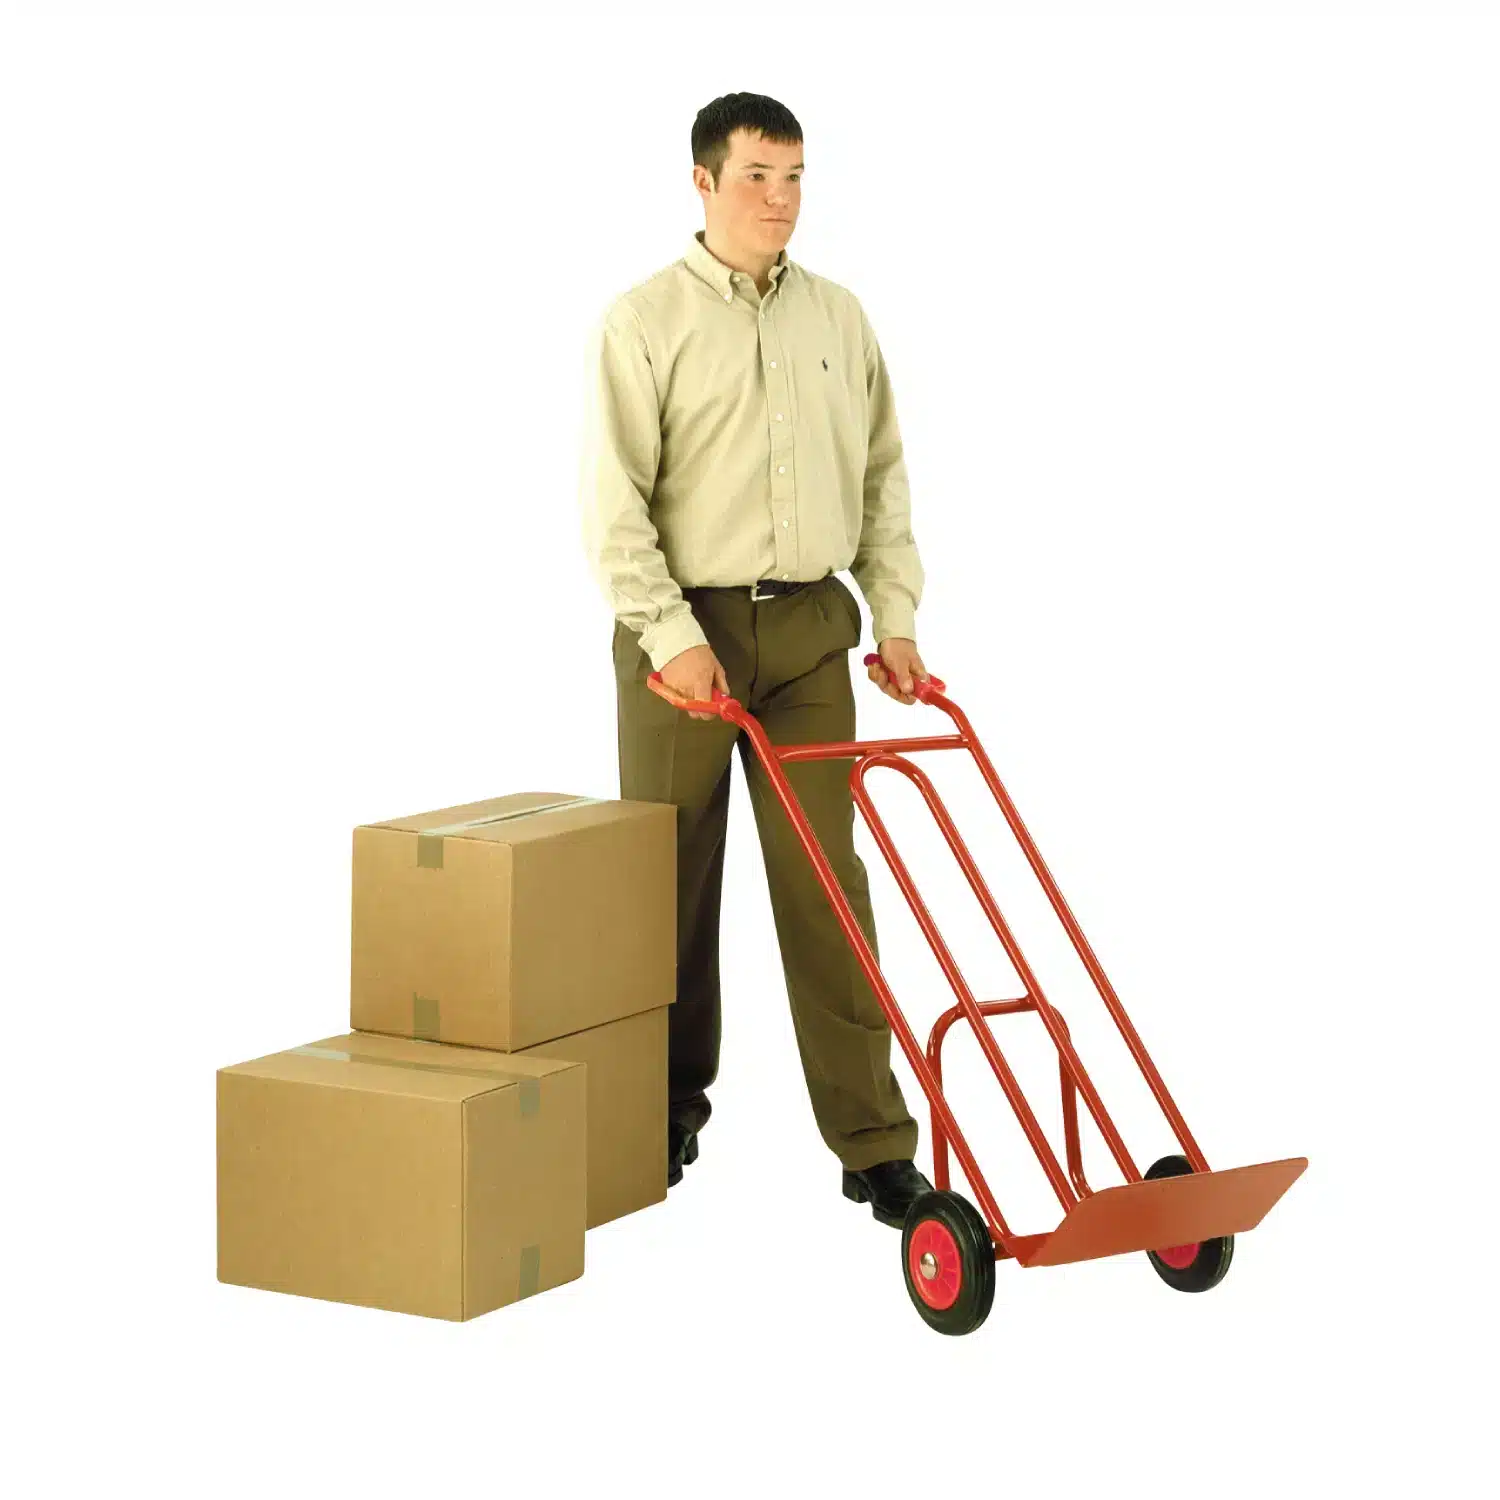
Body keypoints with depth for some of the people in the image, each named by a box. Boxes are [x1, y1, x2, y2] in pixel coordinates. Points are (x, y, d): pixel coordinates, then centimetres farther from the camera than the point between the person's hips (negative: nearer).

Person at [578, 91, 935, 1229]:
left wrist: (896, 618, 6)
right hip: (684, 627, -3)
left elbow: (883, 478, 13)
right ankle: (670, 1112, 22)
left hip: (809, 628, 3)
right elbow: (614, 502, -10)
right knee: (674, 878, 6)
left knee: (825, 881, -1)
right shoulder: (645, 322, -5)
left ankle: (875, 1144, -2)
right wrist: (673, 635, -17)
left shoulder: (839, 319, 9)